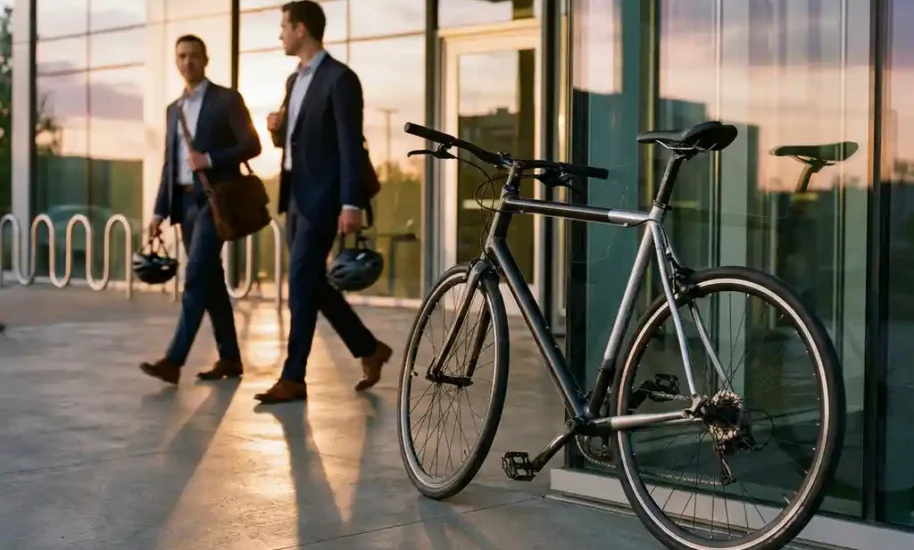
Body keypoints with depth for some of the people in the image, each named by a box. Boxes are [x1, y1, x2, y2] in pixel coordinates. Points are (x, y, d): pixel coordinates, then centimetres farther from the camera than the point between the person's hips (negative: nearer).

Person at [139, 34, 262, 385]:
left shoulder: (227, 99, -1)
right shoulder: (174, 109, 17)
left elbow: (252, 145, -7)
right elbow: (170, 164, 17)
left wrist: (210, 159, -19)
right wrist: (160, 211, 10)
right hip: (185, 201, 7)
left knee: (196, 276, -15)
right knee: (210, 279, 8)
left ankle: (174, 360, -20)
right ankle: (229, 358, 14)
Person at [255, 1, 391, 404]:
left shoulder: (340, 79, -11)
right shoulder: (295, 80, 16)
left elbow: (351, 145, -16)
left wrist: (352, 204, -21)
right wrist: (277, 129, 0)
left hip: (322, 198, -9)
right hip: (296, 196, 9)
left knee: (301, 284, -8)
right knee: (312, 283, 12)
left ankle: (293, 378, -2)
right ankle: (369, 349, 25)